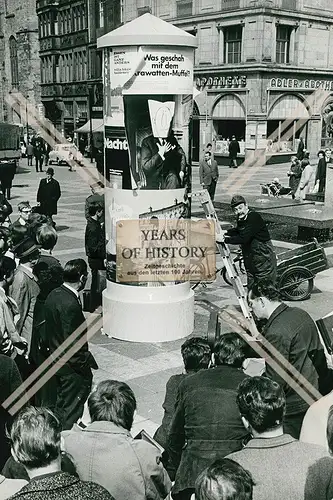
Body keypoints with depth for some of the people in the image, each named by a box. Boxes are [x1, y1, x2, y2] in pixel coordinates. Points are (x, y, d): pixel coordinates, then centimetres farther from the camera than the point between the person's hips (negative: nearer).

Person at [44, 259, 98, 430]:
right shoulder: (70, 304, -28)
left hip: (56, 358, 9)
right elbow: (72, 342, -26)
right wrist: (87, 362, -15)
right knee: (72, 409, 6)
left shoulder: (53, 295, 0)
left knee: (62, 403, 24)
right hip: (71, 365, -9)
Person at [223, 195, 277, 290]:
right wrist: (225, 233, 14)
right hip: (250, 261, 9)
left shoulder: (254, 217, -20)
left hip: (264, 260, -9)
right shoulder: (241, 218, 7)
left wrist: (225, 239, -22)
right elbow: (237, 231, 29)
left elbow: (243, 238, -28)